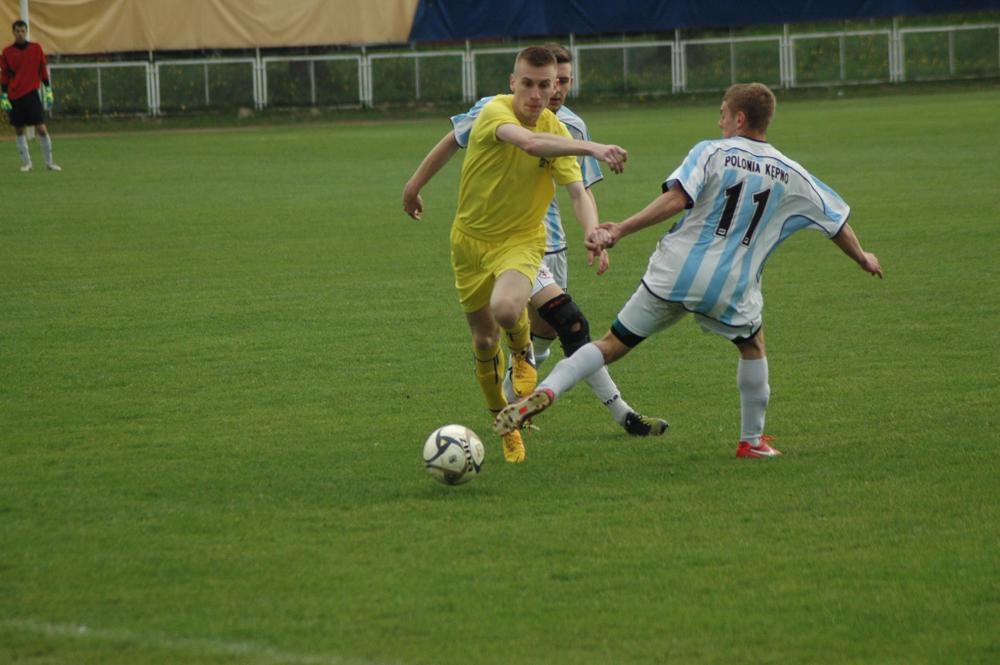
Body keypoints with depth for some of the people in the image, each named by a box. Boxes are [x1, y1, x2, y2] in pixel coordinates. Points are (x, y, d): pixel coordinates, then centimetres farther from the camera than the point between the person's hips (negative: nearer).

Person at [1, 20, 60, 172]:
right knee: (19, 130, 4)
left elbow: (43, 71, 8)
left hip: (31, 94, -1)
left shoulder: (36, 49, 3)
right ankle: (26, 162, 14)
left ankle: (49, 162, 0)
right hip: (14, 97, 1)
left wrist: (48, 91, 5)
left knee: (41, 129, -8)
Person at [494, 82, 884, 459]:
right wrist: (863, 259, 39)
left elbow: (676, 200, -16)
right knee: (752, 346, 30)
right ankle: (752, 440, 31)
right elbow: (837, 222, 20)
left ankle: (547, 390, -13)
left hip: (673, 273, -1)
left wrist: (619, 231, -16)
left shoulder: (711, 153, 0)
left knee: (614, 343, 6)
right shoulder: (792, 176, 10)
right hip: (732, 288, 1)